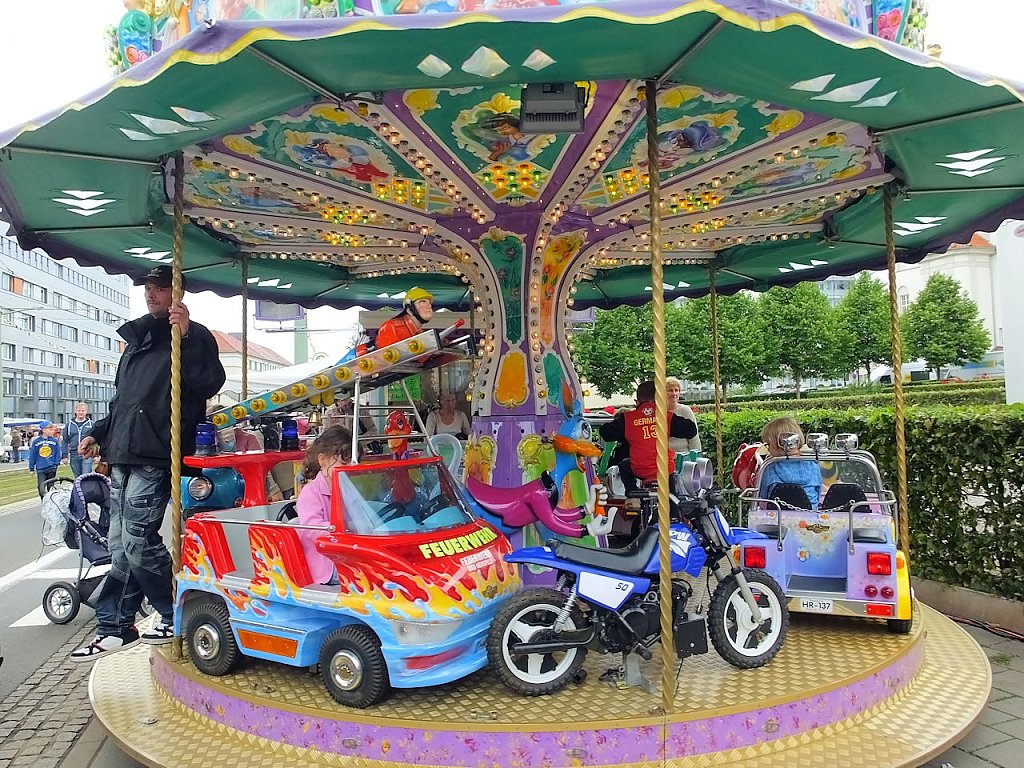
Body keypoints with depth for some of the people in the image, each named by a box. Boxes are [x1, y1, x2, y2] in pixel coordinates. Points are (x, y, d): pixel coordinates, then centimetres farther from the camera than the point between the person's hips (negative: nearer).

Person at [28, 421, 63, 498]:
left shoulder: (55, 440, -1)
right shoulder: (36, 441, -2)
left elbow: (58, 454, 3)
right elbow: (32, 455, 3)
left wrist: (56, 464, -6)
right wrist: (31, 468, 3)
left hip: (51, 468, 1)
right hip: (40, 469, -1)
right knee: (41, 487, -7)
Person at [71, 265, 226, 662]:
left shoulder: (194, 336, -1)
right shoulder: (136, 339, 24)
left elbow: (209, 383, -19)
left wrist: (187, 336, -26)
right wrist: (99, 433, 24)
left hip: (154, 458, -8)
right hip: (123, 457, 8)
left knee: (137, 542, -11)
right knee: (120, 545, 10)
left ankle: (177, 615, 7)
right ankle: (115, 627, 18)